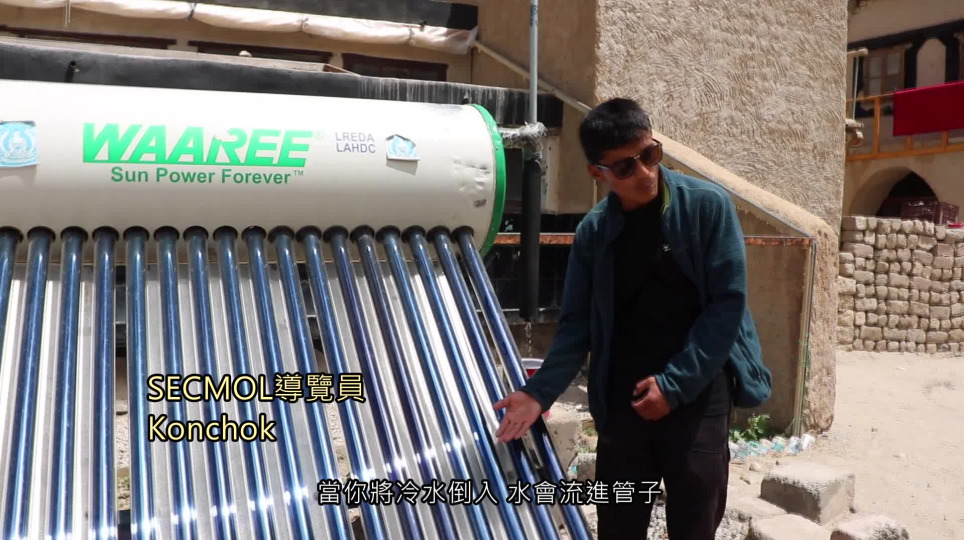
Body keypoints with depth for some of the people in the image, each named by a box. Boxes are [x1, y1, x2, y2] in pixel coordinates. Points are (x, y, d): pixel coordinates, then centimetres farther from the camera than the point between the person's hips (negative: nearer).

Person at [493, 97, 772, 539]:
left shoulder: (708, 207, -7)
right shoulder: (593, 232, 1)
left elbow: (728, 303, -9)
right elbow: (577, 323, 2)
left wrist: (675, 384, -13)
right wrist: (540, 392, -11)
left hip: (699, 396, -2)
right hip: (622, 401, 3)